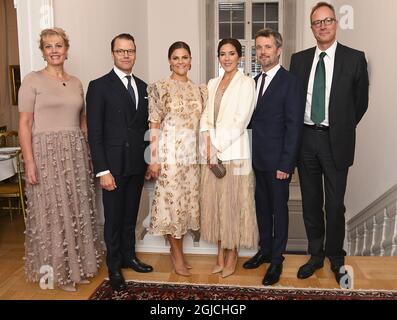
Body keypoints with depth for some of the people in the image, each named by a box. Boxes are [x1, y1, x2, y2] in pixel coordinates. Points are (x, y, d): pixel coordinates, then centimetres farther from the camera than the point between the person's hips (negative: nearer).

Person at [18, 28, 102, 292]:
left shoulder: (76, 83, 12)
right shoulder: (33, 80, -3)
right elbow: (25, 124, -7)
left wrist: (88, 153, 9)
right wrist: (29, 161, -15)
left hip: (76, 152, 5)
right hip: (47, 152, -4)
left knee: (78, 210, 9)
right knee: (53, 211, 3)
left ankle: (78, 265, 25)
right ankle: (58, 271, 19)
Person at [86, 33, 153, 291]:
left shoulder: (142, 86, 10)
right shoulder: (99, 86, -7)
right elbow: (95, 133, -11)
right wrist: (102, 171, -15)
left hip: (137, 164, 5)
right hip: (114, 166, -5)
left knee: (131, 215, 17)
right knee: (114, 218, 7)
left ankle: (129, 256, 35)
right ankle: (114, 266, 24)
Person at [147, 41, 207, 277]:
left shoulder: (199, 90, 10)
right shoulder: (160, 87, -4)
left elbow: (203, 124, 14)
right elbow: (154, 125, -6)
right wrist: (154, 158, -10)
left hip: (193, 153, 5)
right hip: (169, 152, -5)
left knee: (187, 200, 11)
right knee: (171, 200, 1)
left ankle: (178, 250, 27)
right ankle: (177, 253, 17)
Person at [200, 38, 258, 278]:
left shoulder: (246, 83, -3)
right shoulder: (213, 83, 15)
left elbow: (240, 121, -11)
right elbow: (206, 116, 11)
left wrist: (218, 145, -12)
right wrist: (209, 144, -5)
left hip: (235, 151, -5)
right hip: (213, 151, 6)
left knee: (233, 201, 2)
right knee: (215, 201, 9)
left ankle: (233, 253, 17)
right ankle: (221, 251, 23)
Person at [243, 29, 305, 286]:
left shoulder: (291, 82, -10)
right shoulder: (255, 81, 11)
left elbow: (294, 126, -13)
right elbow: (254, 119, 12)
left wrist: (285, 164, -17)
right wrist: (252, 154, 4)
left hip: (277, 161, -6)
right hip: (258, 159, 6)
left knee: (279, 208, 6)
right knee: (262, 206, 16)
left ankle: (277, 260, 21)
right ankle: (265, 250, 33)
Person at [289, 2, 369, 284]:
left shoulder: (354, 58, -1)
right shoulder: (299, 59, 7)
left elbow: (361, 102, 5)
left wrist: (343, 130, 7)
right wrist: (297, 133, 6)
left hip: (335, 141, -3)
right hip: (305, 138, 3)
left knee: (335, 204, 5)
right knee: (311, 202, 12)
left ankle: (336, 259, 25)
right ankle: (316, 255, 29)